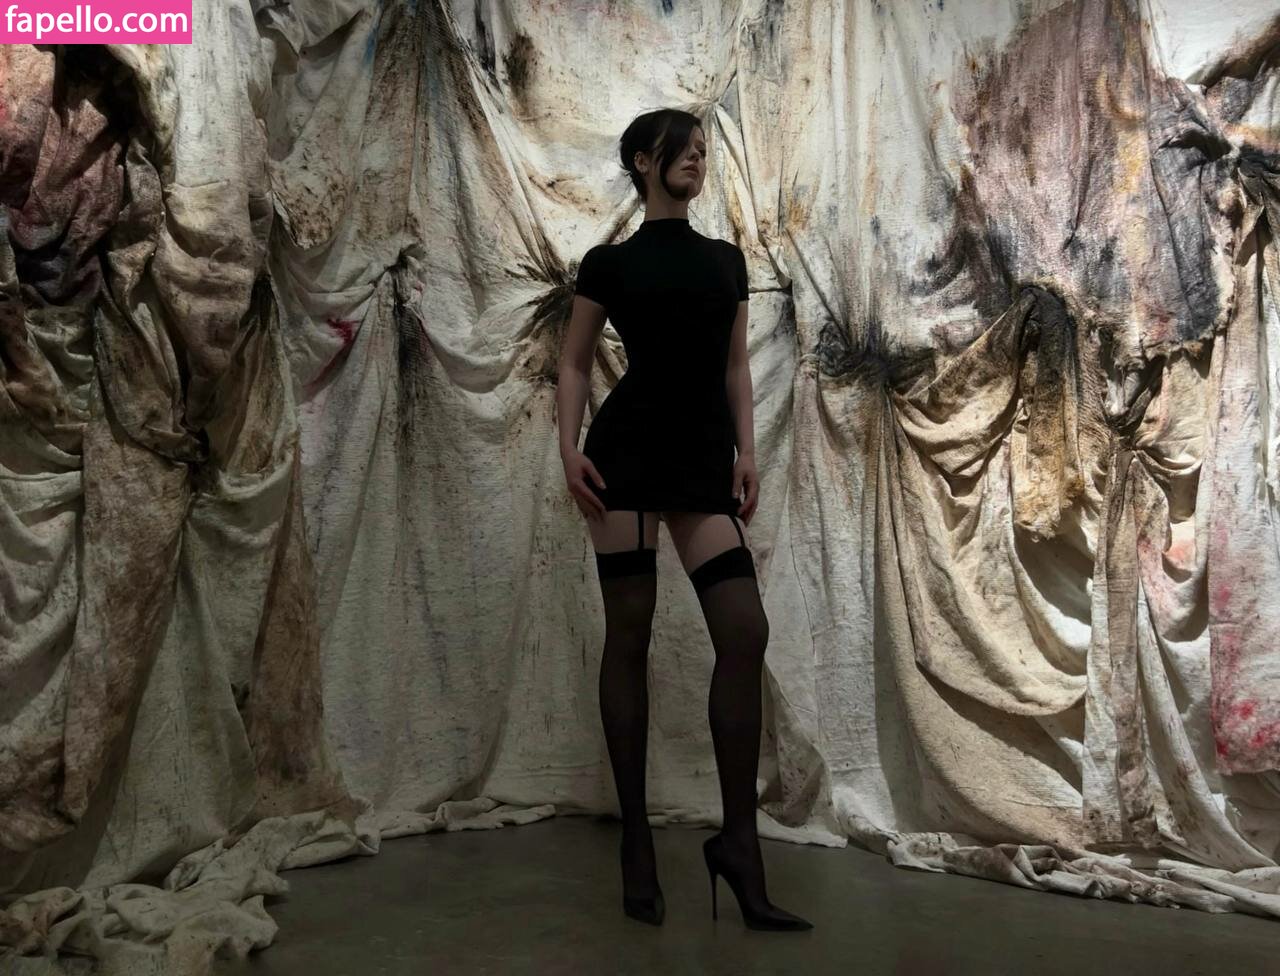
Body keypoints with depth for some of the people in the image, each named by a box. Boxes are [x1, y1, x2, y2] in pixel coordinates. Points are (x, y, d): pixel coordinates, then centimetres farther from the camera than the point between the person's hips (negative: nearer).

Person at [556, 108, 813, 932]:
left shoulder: (727, 259, 18)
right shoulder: (610, 262, 8)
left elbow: (735, 367, 16)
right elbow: (576, 364, 7)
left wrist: (747, 453, 4)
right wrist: (569, 448, -8)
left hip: (705, 457, 4)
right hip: (629, 450, -3)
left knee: (746, 631, -8)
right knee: (630, 632, -1)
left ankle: (740, 840, 3)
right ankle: (637, 838, 11)